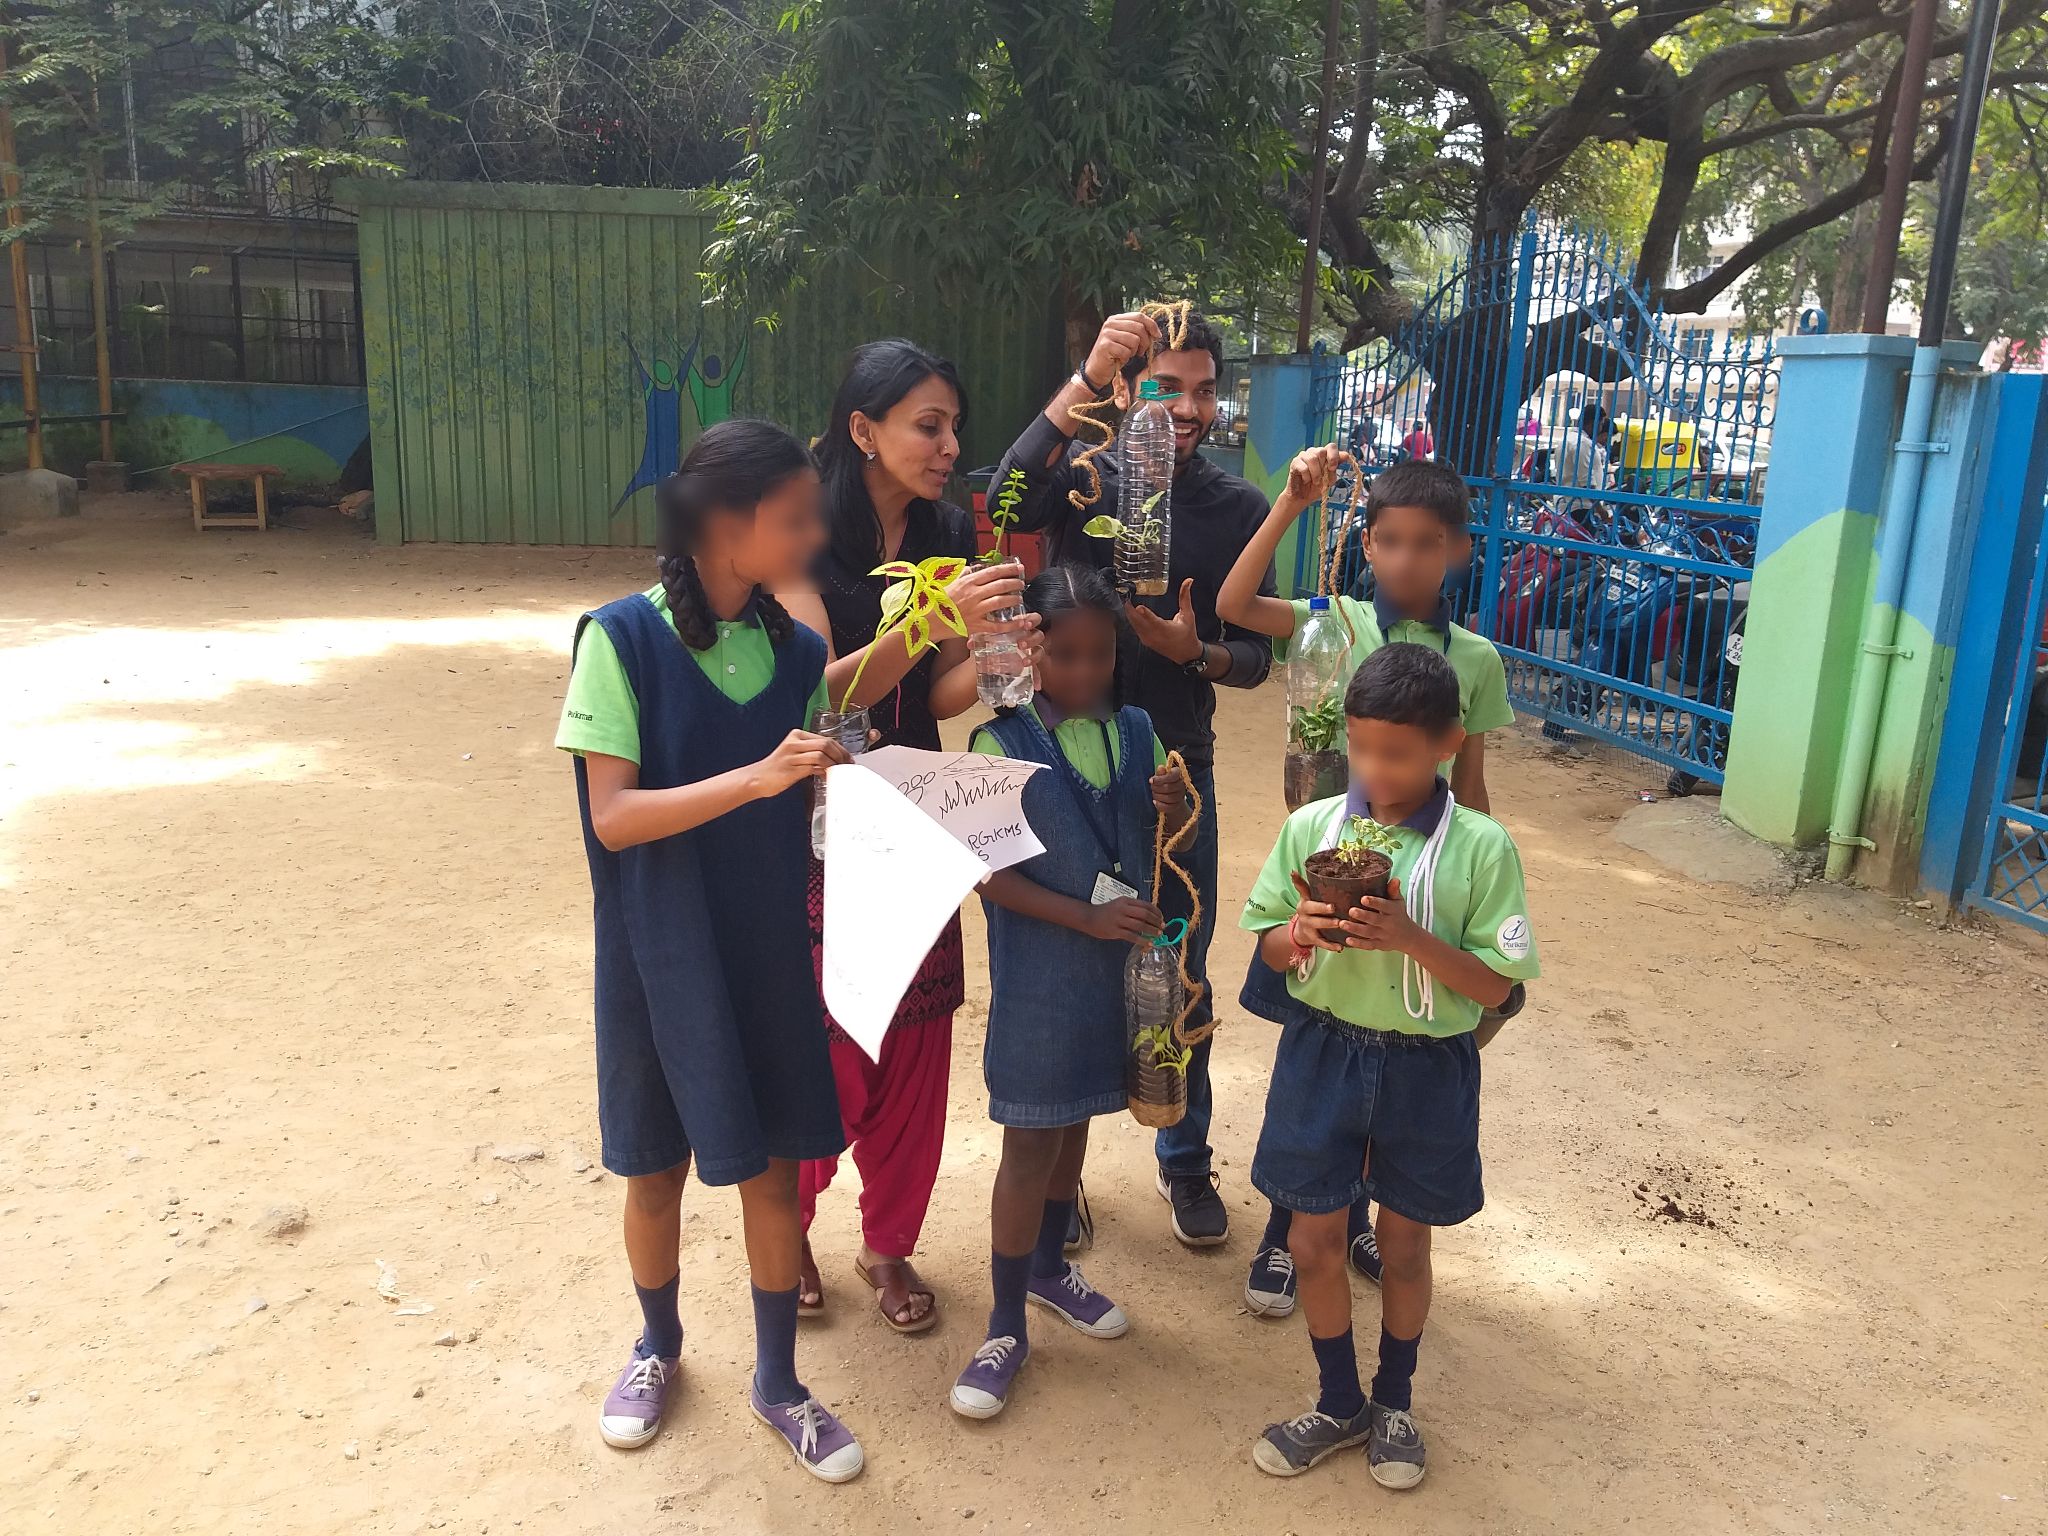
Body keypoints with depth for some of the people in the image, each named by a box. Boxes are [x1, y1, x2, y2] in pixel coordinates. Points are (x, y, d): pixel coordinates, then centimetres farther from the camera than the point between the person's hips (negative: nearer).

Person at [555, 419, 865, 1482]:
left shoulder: (796, 652, -1)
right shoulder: (624, 637, -14)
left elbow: (815, 808, 6)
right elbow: (613, 816, -19)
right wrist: (756, 777, -30)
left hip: (772, 952, 3)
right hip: (660, 960, -3)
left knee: (774, 1164, 12)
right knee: (657, 1166, 15)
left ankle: (777, 1382, 33)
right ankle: (658, 1344, 43)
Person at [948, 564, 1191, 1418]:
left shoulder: (1136, 733, 1)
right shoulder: (1003, 744, -13)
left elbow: (1165, 851, 8)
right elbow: (992, 873, -15)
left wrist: (1174, 809, -14)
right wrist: (1089, 917, -23)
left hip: (1116, 970, 5)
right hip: (1038, 976, -5)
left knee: (1074, 1122, 20)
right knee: (1029, 1141, 3)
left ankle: (1050, 1266, 42)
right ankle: (1006, 1329, 18)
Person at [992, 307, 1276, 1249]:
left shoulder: (1238, 509, 1)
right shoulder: (1085, 478, -5)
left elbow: (1255, 658, 2)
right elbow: (1010, 500, -29)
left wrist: (1196, 651, -20)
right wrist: (1086, 376, -37)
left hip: (1176, 766, 2)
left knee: (1181, 979, 12)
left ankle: (1185, 1161, 33)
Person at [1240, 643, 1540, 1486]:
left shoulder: (1481, 847, -13)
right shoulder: (1311, 826, -7)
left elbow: (1495, 986, -11)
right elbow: (1267, 946, 2)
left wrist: (1412, 938, -27)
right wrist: (1302, 933, -21)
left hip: (1425, 1068, -1)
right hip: (1323, 1052, 2)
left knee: (1403, 1245, 17)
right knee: (1314, 1241, 11)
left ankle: (1394, 1402, 42)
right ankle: (1339, 1403, 37)